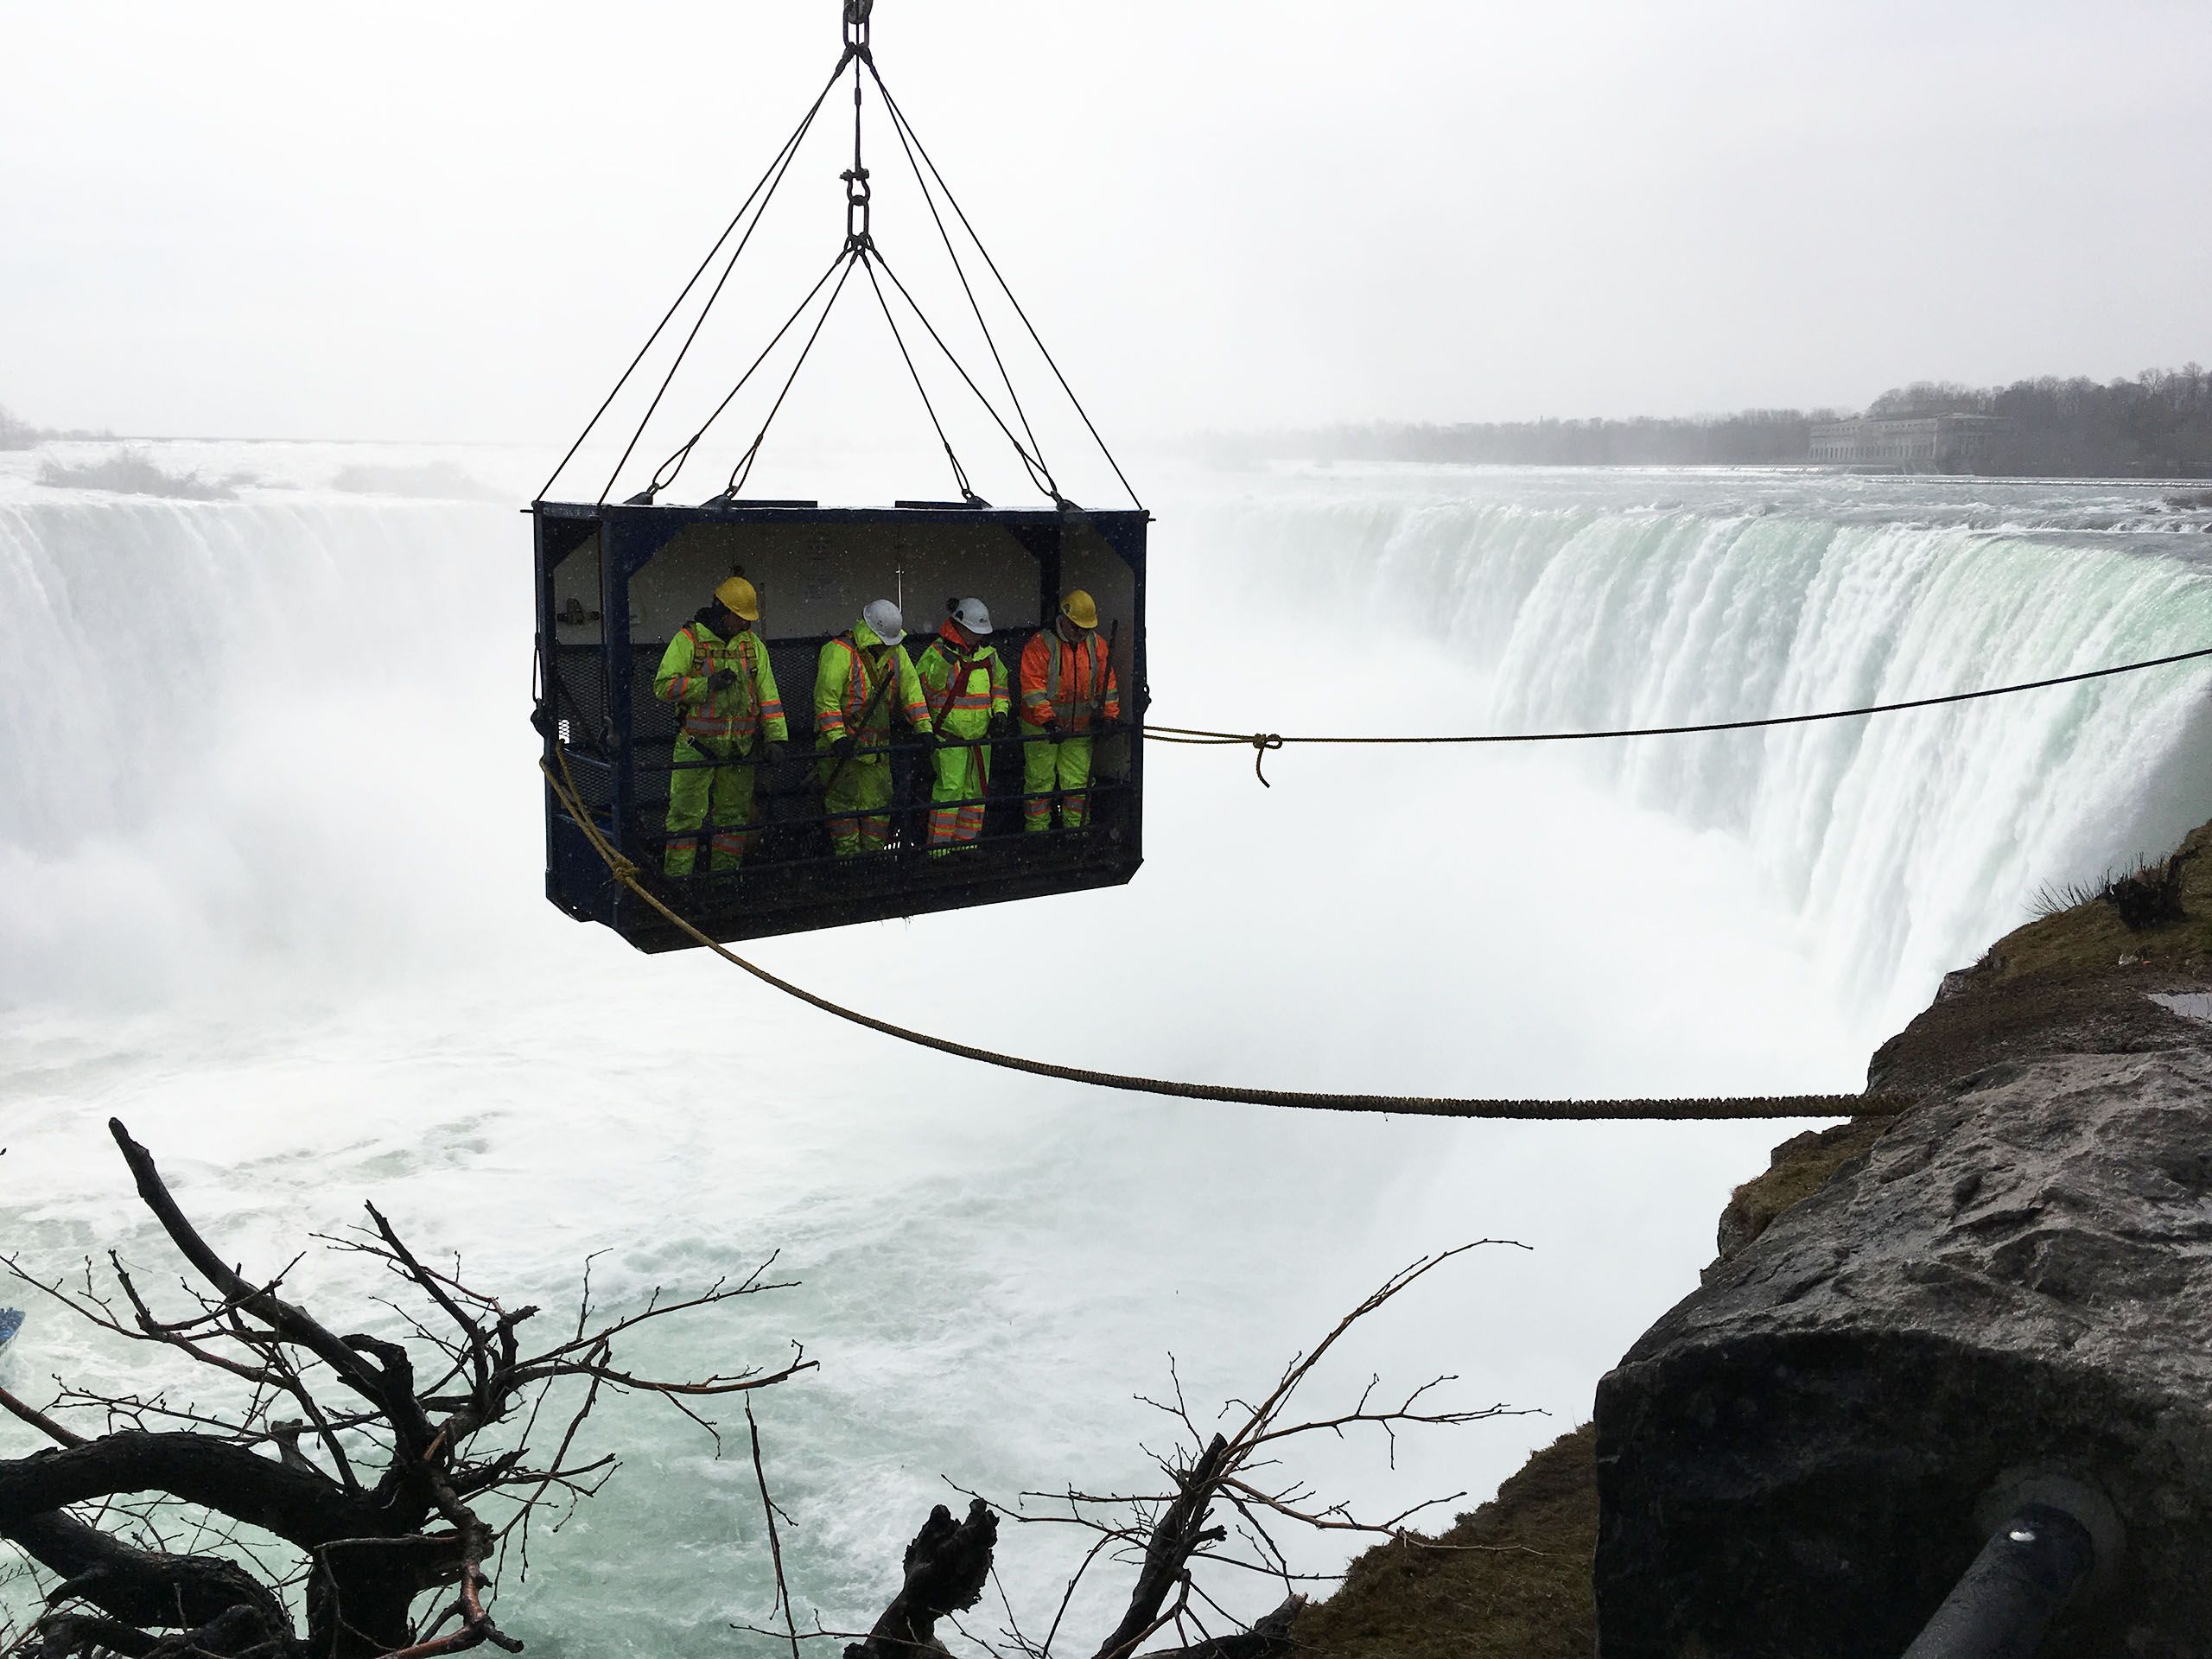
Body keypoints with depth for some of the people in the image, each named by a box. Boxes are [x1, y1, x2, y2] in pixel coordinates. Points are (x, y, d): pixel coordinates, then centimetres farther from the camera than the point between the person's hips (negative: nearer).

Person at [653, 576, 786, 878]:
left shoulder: (752, 643, 11)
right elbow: (663, 686, -8)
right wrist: (707, 685, -19)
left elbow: (767, 692, 10)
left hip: (740, 747, 5)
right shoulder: (688, 639, -3)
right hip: (697, 744, -4)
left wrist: (775, 738, 1)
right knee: (686, 814, -6)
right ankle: (676, 876, -2)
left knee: (735, 813, 10)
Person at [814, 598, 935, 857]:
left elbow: (911, 690, 10)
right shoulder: (839, 652, -14)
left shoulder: (896, 652, 7)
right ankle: (847, 857, 0)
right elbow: (826, 698, -17)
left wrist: (924, 728, 0)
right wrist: (837, 738, -26)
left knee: (878, 802, 9)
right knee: (844, 803, -5)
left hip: (877, 745, 6)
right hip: (842, 745, -6)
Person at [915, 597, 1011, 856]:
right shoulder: (938, 654, -10)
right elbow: (918, 691, -10)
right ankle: (939, 845, -6)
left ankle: (967, 841, 22)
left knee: (976, 790, 11)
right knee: (950, 787, -12)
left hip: (981, 736, 7)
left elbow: (1000, 684, 20)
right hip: (948, 736, -7)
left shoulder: (988, 654, 10)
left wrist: (1000, 711, 6)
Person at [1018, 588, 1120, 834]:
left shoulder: (1096, 644, 5)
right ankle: (1037, 832, 13)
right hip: (1042, 728, -4)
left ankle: (1076, 830, 17)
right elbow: (1032, 688, -17)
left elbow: (1107, 683, 10)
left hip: (1080, 729, 4)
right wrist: (1048, 721, -26)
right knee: (1039, 781, 3)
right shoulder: (1040, 645, -12)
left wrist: (1110, 716, 1)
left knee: (1078, 782, 7)